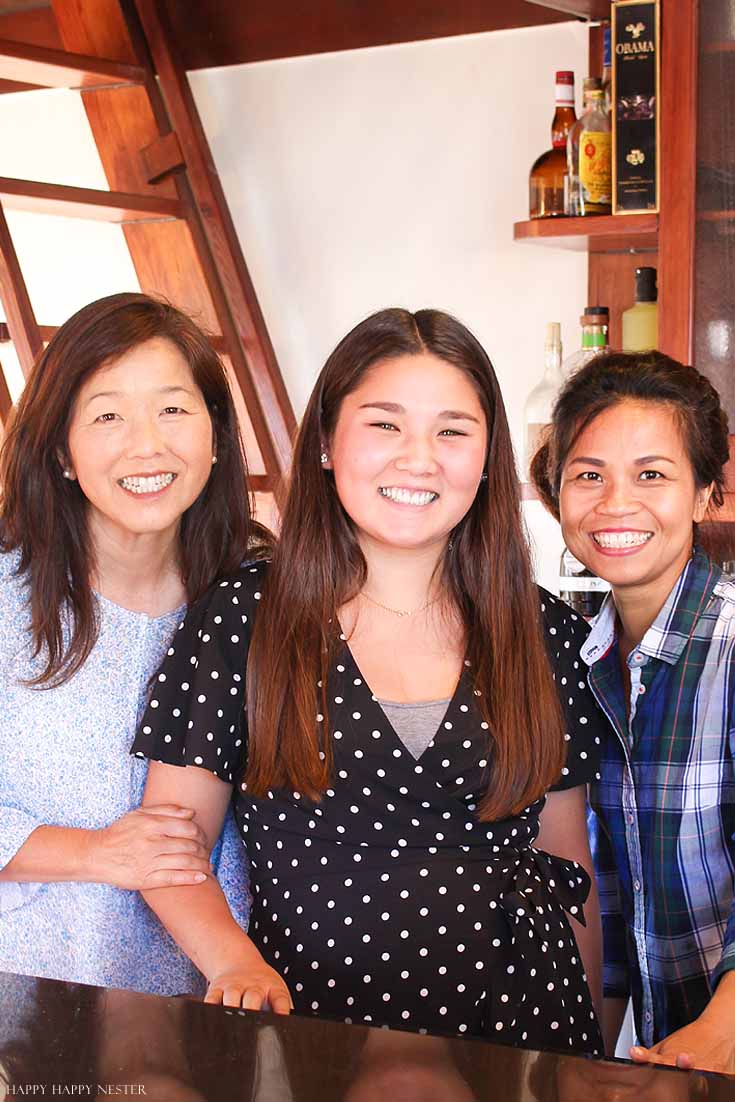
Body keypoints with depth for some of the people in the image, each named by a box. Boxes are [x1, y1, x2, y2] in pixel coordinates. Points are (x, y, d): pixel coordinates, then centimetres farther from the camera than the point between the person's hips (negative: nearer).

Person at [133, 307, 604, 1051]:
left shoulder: (546, 635, 0)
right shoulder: (240, 622, -6)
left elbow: (567, 859, 7)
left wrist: (590, 1034, 8)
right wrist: (235, 961, -18)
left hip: (520, 1025, 2)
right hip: (310, 1023, -1)